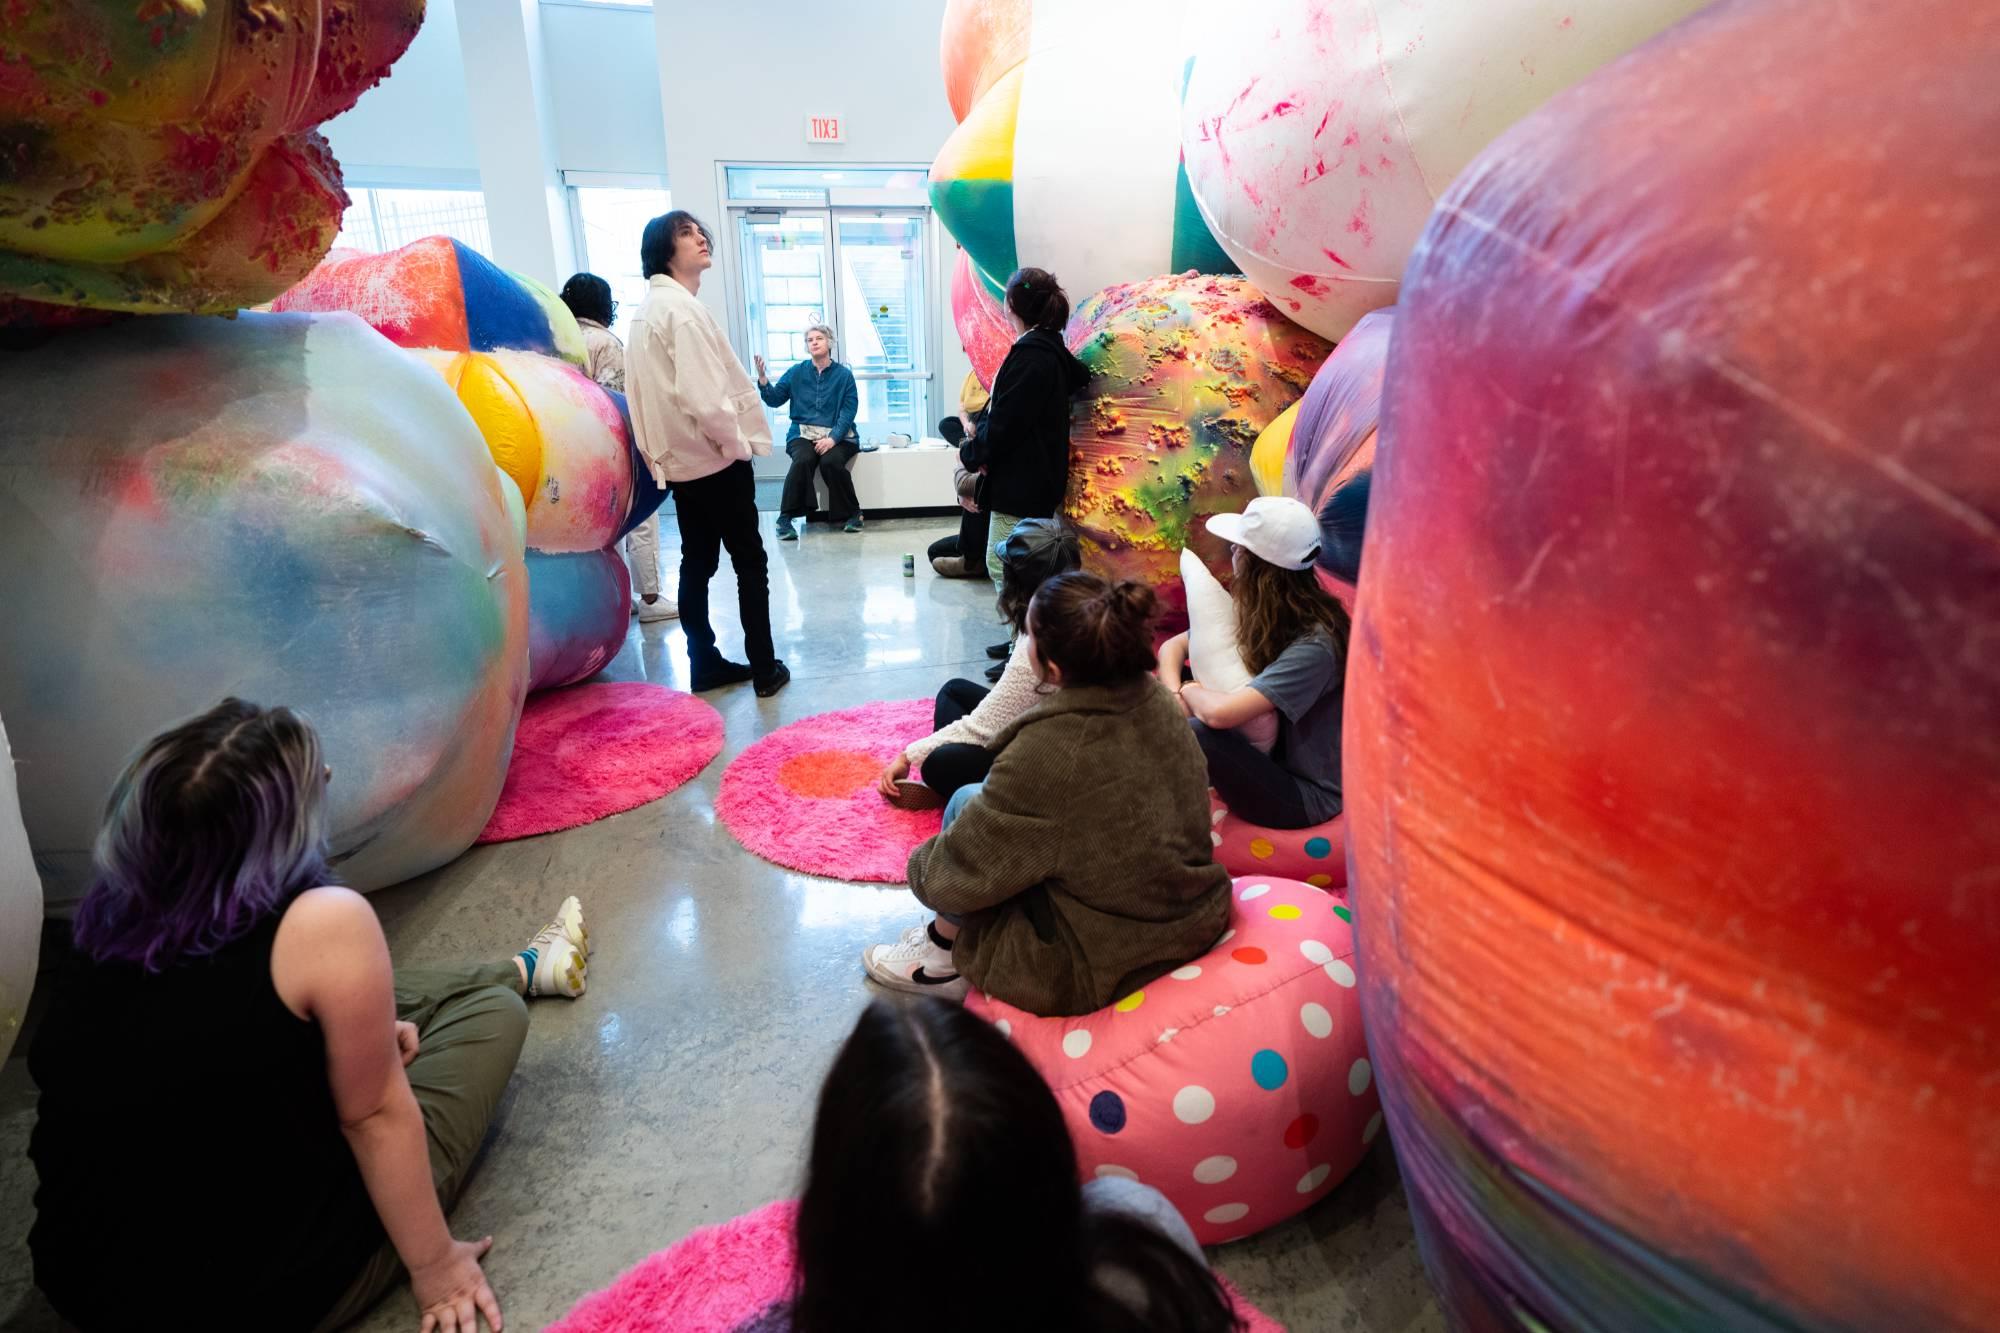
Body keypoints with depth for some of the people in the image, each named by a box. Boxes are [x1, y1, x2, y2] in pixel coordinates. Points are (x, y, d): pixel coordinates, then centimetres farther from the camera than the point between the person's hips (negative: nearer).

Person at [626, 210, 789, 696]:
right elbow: (704, 398, -27)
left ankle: (704, 665, 20)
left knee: (697, 564, 13)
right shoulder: (683, 308, -18)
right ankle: (765, 668, 8)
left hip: (682, 459, 9)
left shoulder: (651, 306, 13)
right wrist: (739, 444, -13)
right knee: (750, 563, 1)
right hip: (714, 458, -9)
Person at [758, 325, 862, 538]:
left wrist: (833, 438, -19)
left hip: (837, 435, -1)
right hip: (803, 434, 1)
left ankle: (851, 513, -12)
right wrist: (762, 378, -13)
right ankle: (785, 518, -25)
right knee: (803, 461, -31)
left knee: (831, 462, -32)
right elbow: (774, 399, 6)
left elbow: (849, 411, -5)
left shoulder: (844, 375, 3)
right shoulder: (796, 372, 9)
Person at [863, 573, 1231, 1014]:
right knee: (986, 801, 13)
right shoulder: (1155, 698, -7)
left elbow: (951, 881, -18)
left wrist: (920, 864, 4)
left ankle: (948, 955, 20)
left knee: (967, 802, 2)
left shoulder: (1048, 752, -29)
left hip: (1103, 967, -7)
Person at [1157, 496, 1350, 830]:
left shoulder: (1314, 645, -29)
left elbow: (1220, 713, -38)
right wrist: (1175, 696, -16)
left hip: (1308, 794, -8)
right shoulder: (1256, 613, -4)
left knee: (1197, 736, -30)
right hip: (1271, 757, 8)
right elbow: (1173, 647, 4)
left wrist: (1187, 691, -16)